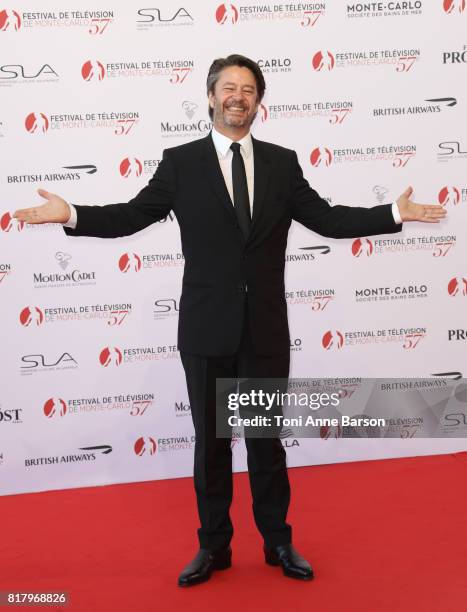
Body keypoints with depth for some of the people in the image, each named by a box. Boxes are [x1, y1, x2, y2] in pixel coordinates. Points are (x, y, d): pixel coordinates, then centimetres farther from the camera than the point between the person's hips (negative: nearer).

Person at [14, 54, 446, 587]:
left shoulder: (281, 162, 6)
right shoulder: (180, 162, 0)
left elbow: (327, 219, 3)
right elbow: (135, 214, -4)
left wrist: (394, 213, -6)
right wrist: (71, 216, -18)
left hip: (267, 328, 1)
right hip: (207, 328, -1)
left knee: (267, 439, 13)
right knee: (210, 442, 11)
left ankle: (278, 542, 31)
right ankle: (214, 547, 28)